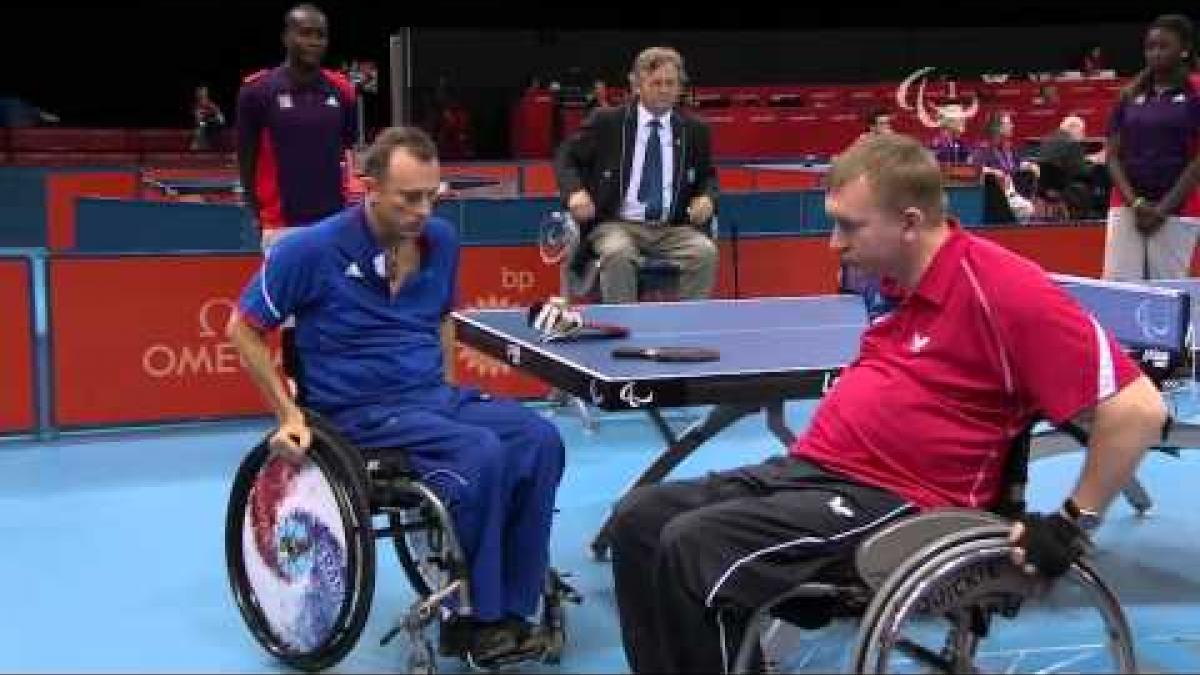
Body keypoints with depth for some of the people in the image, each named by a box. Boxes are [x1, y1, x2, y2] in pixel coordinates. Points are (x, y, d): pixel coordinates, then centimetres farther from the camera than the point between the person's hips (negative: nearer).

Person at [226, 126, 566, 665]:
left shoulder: (441, 240, 5)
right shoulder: (312, 250, -11)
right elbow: (243, 329, -1)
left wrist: (450, 387, 11)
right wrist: (288, 414, -6)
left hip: (436, 395, 6)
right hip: (362, 412, -6)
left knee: (540, 441, -19)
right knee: (482, 455, -30)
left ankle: (509, 611, -13)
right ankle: (469, 621, -14)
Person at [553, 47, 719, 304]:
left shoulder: (695, 130, 11)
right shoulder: (606, 121, 4)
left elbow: (707, 177, 22)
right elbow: (565, 157, 9)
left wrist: (707, 198, -3)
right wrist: (575, 192, -13)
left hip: (673, 228, 2)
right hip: (617, 225, -2)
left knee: (706, 252, -27)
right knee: (618, 254, -35)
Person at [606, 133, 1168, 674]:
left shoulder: (1004, 292, -17)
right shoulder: (896, 278, 9)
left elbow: (1138, 408, -17)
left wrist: (1072, 525, -12)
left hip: (895, 504, -9)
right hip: (810, 468, 9)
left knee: (692, 547, -25)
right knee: (640, 517, -3)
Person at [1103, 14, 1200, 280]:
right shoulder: (1130, 95, 9)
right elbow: (1113, 155, 7)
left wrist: (1164, 208, -10)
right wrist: (1135, 202, -7)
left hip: (1177, 212, -3)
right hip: (1126, 208, 3)